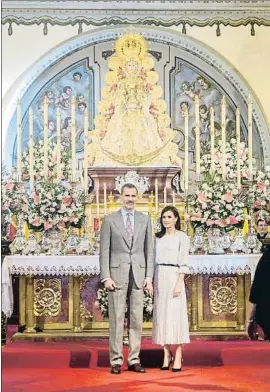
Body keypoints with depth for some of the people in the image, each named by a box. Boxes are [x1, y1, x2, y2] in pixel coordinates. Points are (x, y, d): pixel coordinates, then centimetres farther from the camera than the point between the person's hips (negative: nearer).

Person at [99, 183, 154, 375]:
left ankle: (134, 360, 12)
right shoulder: (109, 220, 1)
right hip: (117, 274, -2)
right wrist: (106, 277, -10)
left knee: (137, 319, 4)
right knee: (117, 319, 0)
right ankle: (116, 361, 6)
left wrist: (149, 277, -1)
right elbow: (104, 251, -2)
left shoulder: (145, 219, 8)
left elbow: (149, 250, 6)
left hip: (138, 274, 2)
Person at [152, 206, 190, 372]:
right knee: (162, 315, 4)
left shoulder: (182, 237, 0)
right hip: (159, 278, 5)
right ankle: (167, 355, 11)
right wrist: (153, 282, 9)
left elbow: (183, 262, -7)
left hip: (174, 277, -5)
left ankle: (178, 357, -2)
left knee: (176, 314, -6)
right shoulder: (158, 237, 15)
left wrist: (179, 283, -15)